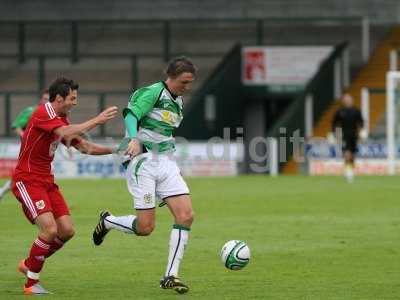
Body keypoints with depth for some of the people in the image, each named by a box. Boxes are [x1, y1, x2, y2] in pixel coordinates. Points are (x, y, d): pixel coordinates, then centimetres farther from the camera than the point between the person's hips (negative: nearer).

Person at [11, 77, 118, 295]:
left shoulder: (62, 120, 13)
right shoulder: (42, 114, -16)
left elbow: (85, 147, 18)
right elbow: (66, 133, -33)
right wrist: (97, 120, -29)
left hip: (46, 181, 9)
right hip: (27, 181, -9)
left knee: (66, 230, 0)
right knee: (50, 229, -21)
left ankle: (28, 265, 21)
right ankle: (31, 283, -6)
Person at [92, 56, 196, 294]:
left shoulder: (179, 102, 17)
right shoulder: (153, 92, -8)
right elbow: (131, 114, -22)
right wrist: (134, 139, -41)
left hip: (167, 163, 8)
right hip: (144, 161, -8)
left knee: (186, 216, -10)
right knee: (145, 227, -10)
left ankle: (171, 276, -3)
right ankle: (107, 222, 22)